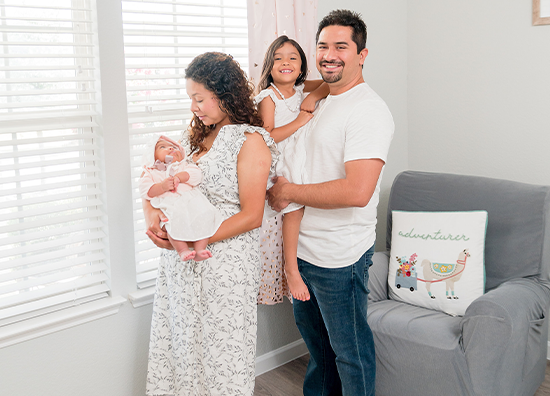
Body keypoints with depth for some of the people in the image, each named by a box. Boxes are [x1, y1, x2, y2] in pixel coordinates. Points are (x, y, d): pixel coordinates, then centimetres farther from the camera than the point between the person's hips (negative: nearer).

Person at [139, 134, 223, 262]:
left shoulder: (184, 167, 34)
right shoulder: (151, 173, 27)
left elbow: (196, 174, 11)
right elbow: (145, 191, 9)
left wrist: (179, 177, -5)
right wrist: (162, 187, -8)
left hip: (191, 200, 3)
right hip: (168, 205, -3)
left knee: (205, 216, -25)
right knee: (174, 221, -36)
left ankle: (200, 249, -23)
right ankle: (182, 250, -24)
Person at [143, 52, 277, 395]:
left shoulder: (251, 140, -9)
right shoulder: (196, 135, 13)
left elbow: (251, 216, -14)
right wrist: (152, 215, -8)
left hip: (226, 263, -7)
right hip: (181, 263, 7)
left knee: (221, 352, 5)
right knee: (178, 343, 15)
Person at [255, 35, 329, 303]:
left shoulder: (300, 89, 10)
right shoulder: (268, 97, -7)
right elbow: (267, 137, -16)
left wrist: (312, 98, -10)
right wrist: (300, 121, -17)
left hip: (300, 161, 6)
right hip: (278, 166, -6)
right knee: (294, 206, -20)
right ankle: (291, 269, -9)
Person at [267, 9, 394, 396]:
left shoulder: (368, 110, -19)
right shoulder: (319, 101, 10)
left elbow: (357, 191, -30)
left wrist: (288, 191, -20)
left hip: (339, 256, -9)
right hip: (302, 245, 9)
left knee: (349, 349, 9)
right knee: (313, 334, 26)